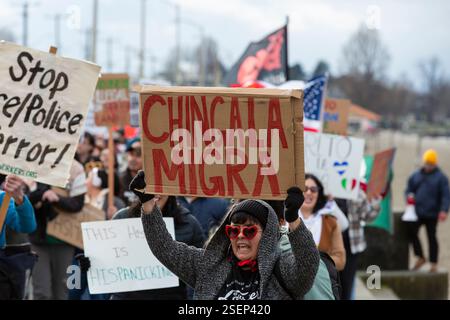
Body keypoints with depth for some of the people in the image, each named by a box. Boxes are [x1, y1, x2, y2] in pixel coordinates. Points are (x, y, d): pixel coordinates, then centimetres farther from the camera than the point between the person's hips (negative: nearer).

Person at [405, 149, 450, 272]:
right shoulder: (416, 176, 11)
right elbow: (409, 189, 17)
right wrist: (409, 196, -6)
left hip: (432, 214, -4)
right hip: (417, 212, 4)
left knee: (431, 237, 2)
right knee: (412, 233, -2)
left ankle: (434, 264, 10)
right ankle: (420, 258, 15)